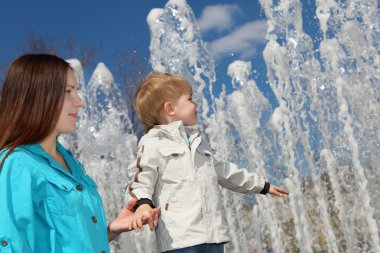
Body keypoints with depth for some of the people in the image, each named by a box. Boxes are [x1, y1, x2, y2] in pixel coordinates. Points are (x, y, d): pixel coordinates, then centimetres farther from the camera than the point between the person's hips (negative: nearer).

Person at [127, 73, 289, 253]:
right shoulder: (153, 143, -1)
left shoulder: (198, 141, 22)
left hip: (213, 234, 8)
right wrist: (142, 203, -30)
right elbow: (141, 179, -7)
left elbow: (224, 170, 32)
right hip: (179, 236, -7)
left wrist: (261, 186, 40)